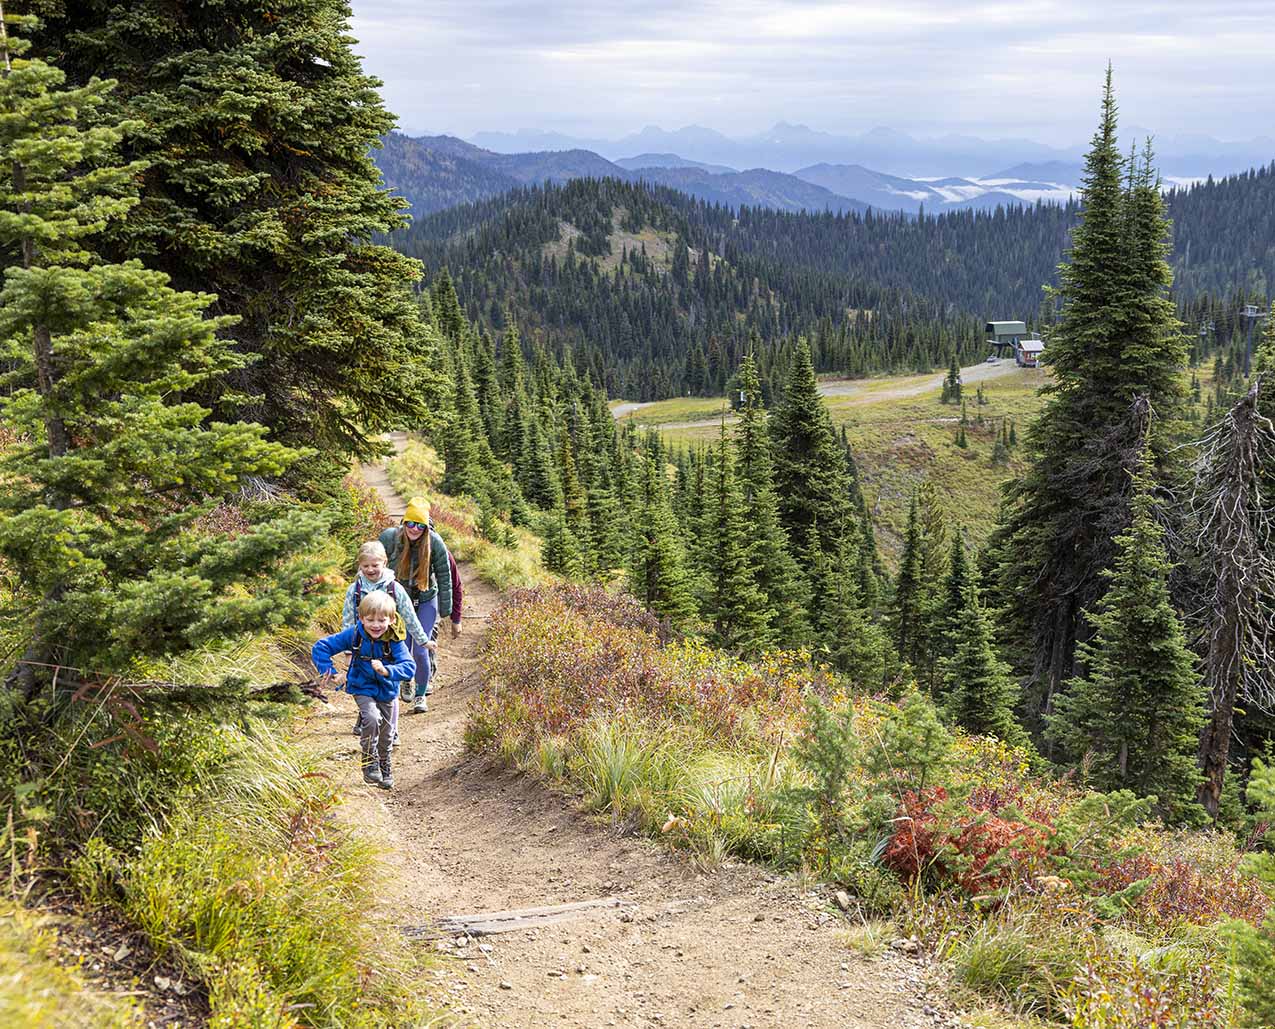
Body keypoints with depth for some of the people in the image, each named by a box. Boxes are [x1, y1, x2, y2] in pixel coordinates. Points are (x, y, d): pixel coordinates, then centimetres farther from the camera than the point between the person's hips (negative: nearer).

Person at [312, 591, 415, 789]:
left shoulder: (394, 641, -22)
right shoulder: (353, 635, -19)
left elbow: (409, 667, -30)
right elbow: (321, 647, -11)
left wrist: (386, 670, -45)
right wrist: (328, 670, -19)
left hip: (386, 690, 2)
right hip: (362, 688, -2)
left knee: (385, 733, 16)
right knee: (372, 718, -29)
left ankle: (385, 768, 42)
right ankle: (369, 761, -10)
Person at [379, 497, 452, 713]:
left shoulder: (435, 542, -18)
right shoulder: (389, 538, -17)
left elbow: (444, 576, -7)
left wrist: (445, 609, -2)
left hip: (426, 600, -1)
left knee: (420, 650, -6)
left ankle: (421, 695, 13)